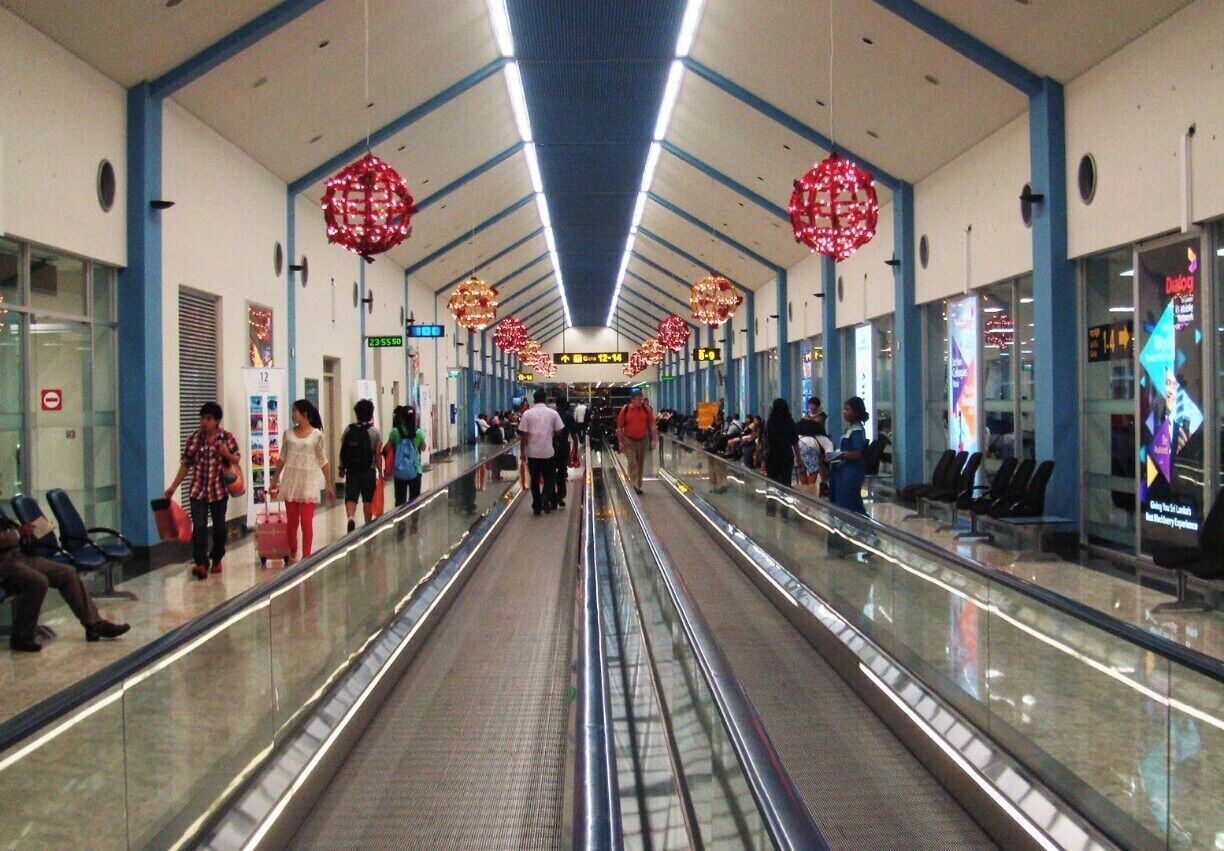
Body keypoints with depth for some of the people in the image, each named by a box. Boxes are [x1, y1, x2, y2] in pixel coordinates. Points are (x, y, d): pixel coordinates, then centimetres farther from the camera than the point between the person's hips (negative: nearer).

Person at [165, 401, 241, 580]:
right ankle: (201, 564, -13)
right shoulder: (193, 438, -3)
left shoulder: (227, 438, -4)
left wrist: (227, 454, -18)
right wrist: (173, 487, 1)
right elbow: (186, 465, 3)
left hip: (219, 490, 0)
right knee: (199, 527, -11)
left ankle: (217, 559, 30)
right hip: (198, 490, 0)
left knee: (219, 526, 12)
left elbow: (236, 462, 4)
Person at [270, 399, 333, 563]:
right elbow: (282, 460, 13)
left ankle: (306, 557, -1)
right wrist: (274, 482, 13)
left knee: (306, 522, -6)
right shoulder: (288, 434, 6)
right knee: (292, 521, 9)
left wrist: (329, 486, 1)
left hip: (309, 481, -3)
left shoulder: (317, 435, -3)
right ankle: (292, 555, 22)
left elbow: (323, 462, 0)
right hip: (290, 480, 3)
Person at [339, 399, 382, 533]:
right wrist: (380, 472, 2)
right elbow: (377, 454, -7)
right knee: (368, 500, 11)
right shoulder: (375, 431, -6)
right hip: (368, 471, -1)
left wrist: (342, 468, 16)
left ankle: (350, 518, -20)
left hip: (351, 470, 1)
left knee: (350, 498, 5)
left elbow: (342, 451, 4)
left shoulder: (349, 430, 0)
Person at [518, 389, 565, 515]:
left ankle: (537, 507, 13)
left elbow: (523, 435, -5)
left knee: (535, 480, 10)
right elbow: (558, 431, 1)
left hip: (532, 452, 0)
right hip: (548, 452, 0)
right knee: (549, 478, 13)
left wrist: (522, 451, 4)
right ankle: (546, 499, -10)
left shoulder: (527, 413, -4)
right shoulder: (553, 413, -3)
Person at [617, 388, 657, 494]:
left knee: (640, 464, 10)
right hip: (629, 441, -3)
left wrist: (654, 439, -4)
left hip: (642, 440, 3)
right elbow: (619, 427, -3)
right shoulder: (625, 410, -9)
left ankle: (638, 485, 22)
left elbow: (652, 425, 1)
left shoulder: (646, 409, -3)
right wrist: (620, 442, -5)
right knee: (632, 462, -14)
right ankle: (634, 485, -16)